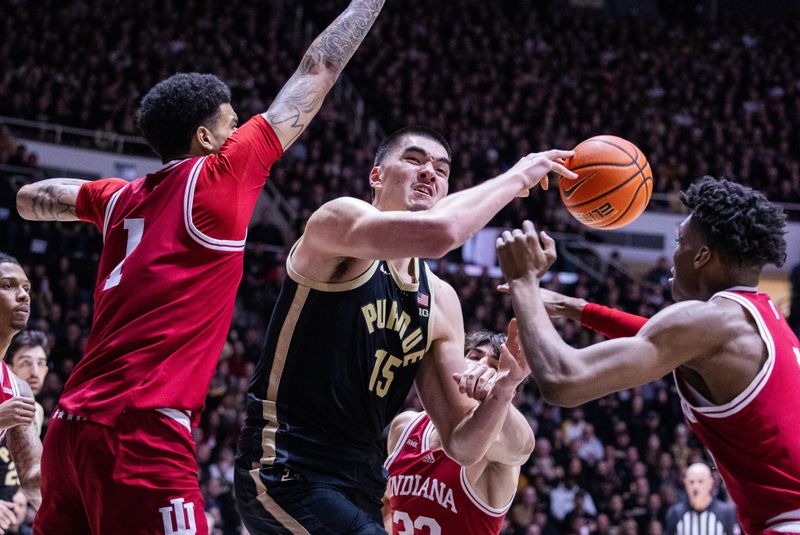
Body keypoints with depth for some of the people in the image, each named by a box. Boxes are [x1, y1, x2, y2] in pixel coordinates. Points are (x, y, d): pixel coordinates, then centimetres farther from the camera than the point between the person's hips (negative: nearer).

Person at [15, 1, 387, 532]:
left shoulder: (122, 197, 17)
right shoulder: (219, 178, 0)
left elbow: (32, 199, 37)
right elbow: (317, 72, 8)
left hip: (70, 428, 8)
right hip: (141, 432, -8)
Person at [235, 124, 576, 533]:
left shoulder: (440, 301, 11)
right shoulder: (340, 219, -8)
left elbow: (461, 447, 8)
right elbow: (437, 232, -30)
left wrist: (503, 389, -12)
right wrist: (517, 177, -15)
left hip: (361, 491, 9)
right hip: (287, 472, -9)